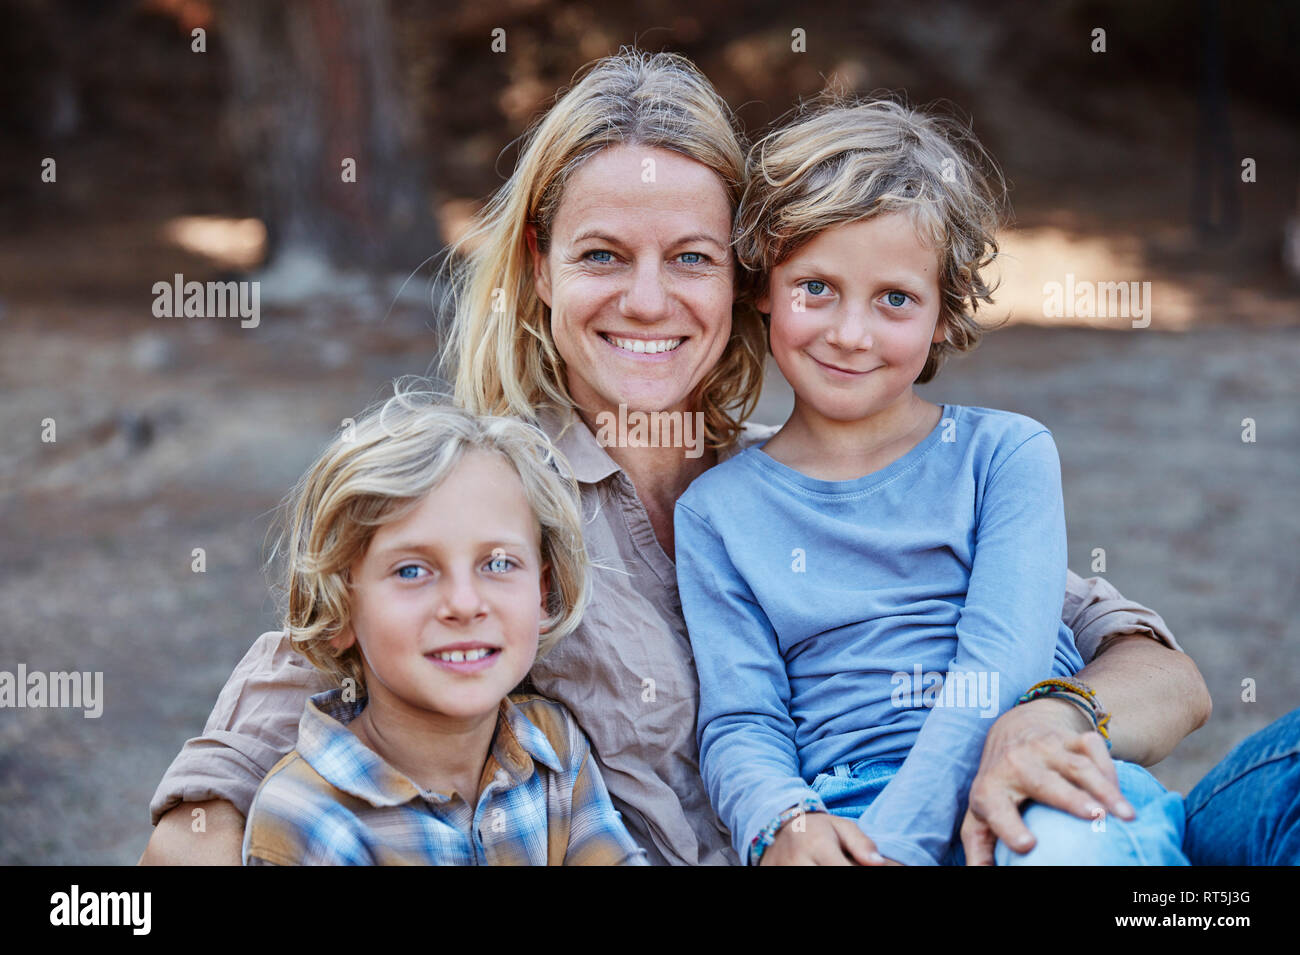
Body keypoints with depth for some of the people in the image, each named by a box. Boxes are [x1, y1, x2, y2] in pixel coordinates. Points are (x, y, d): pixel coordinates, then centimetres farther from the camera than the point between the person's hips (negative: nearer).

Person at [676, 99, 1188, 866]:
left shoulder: (1007, 454, 9)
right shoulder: (719, 510, 14)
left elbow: (1002, 666, -3)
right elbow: (738, 722, 6)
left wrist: (893, 839, -17)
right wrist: (783, 823, -17)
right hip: (841, 814, 1)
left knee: (1078, 847, -36)